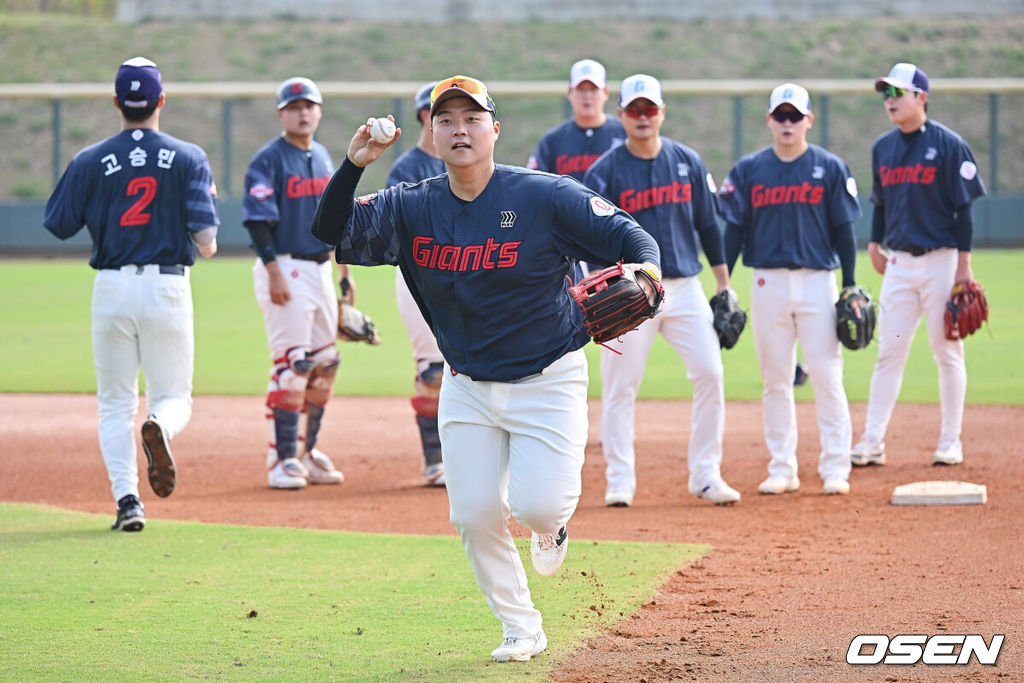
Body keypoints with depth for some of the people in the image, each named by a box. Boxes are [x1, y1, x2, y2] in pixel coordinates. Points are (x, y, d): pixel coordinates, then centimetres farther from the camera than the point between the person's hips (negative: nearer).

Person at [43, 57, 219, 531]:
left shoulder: (91, 162, -2)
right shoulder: (188, 158, -3)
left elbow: (58, 225, 4)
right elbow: (206, 236, -9)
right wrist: (207, 246, 14)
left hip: (112, 287, 1)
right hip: (168, 287, -1)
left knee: (116, 403, 12)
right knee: (174, 396, 11)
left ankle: (126, 497, -5)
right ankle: (160, 426, -26)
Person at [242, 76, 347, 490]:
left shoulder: (323, 159, 15)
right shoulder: (269, 160, -8)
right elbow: (257, 220, -15)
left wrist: (344, 272, 16)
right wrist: (274, 274, -22)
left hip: (320, 269, 8)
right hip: (284, 269, -8)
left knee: (325, 364, 9)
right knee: (292, 363, -11)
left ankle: (307, 453, 18)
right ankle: (281, 460, -8)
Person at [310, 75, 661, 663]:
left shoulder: (545, 197, -14)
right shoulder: (411, 208, -3)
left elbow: (630, 236, -13)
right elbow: (333, 235, -9)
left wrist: (646, 268, -35)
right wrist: (353, 166, -23)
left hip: (548, 380, -4)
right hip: (467, 388, 4)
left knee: (535, 505, -18)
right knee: (475, 516, 1)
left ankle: (553, 517, 21)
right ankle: (521, 629, 20)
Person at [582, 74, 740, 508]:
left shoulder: (688, 162, 7)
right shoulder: (605, 171, -3)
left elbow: (708, 224, 13)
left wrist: (723, 284, 11)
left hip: (685, 288, 3)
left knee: (710, 374, -4)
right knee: (620, 387, -3)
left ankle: (705, 475, 6)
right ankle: (619, 480, 8)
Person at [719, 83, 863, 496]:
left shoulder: (830, 168, 3)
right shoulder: (748, 170, 6)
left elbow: (843, 230, 3)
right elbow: (735, 229, 6)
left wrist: (850, 286, -2)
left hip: (818, 282, -2)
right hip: (768, 285, 2)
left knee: (827, 375, -5)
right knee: (775, 379, 5)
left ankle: (835, 468, 1)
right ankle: (782, 469, 11)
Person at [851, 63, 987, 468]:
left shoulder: (948, 145, -7)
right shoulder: (883, 148, 9)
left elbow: (963, 208, -8)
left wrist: (963, 267, -11)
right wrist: (875, 245, 8)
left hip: (940, 261, -5)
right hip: (898, 263, 5)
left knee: (947, 351, 1)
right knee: (889, 352, 3)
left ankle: (950, 443, 8)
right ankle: (872, 443, 2)